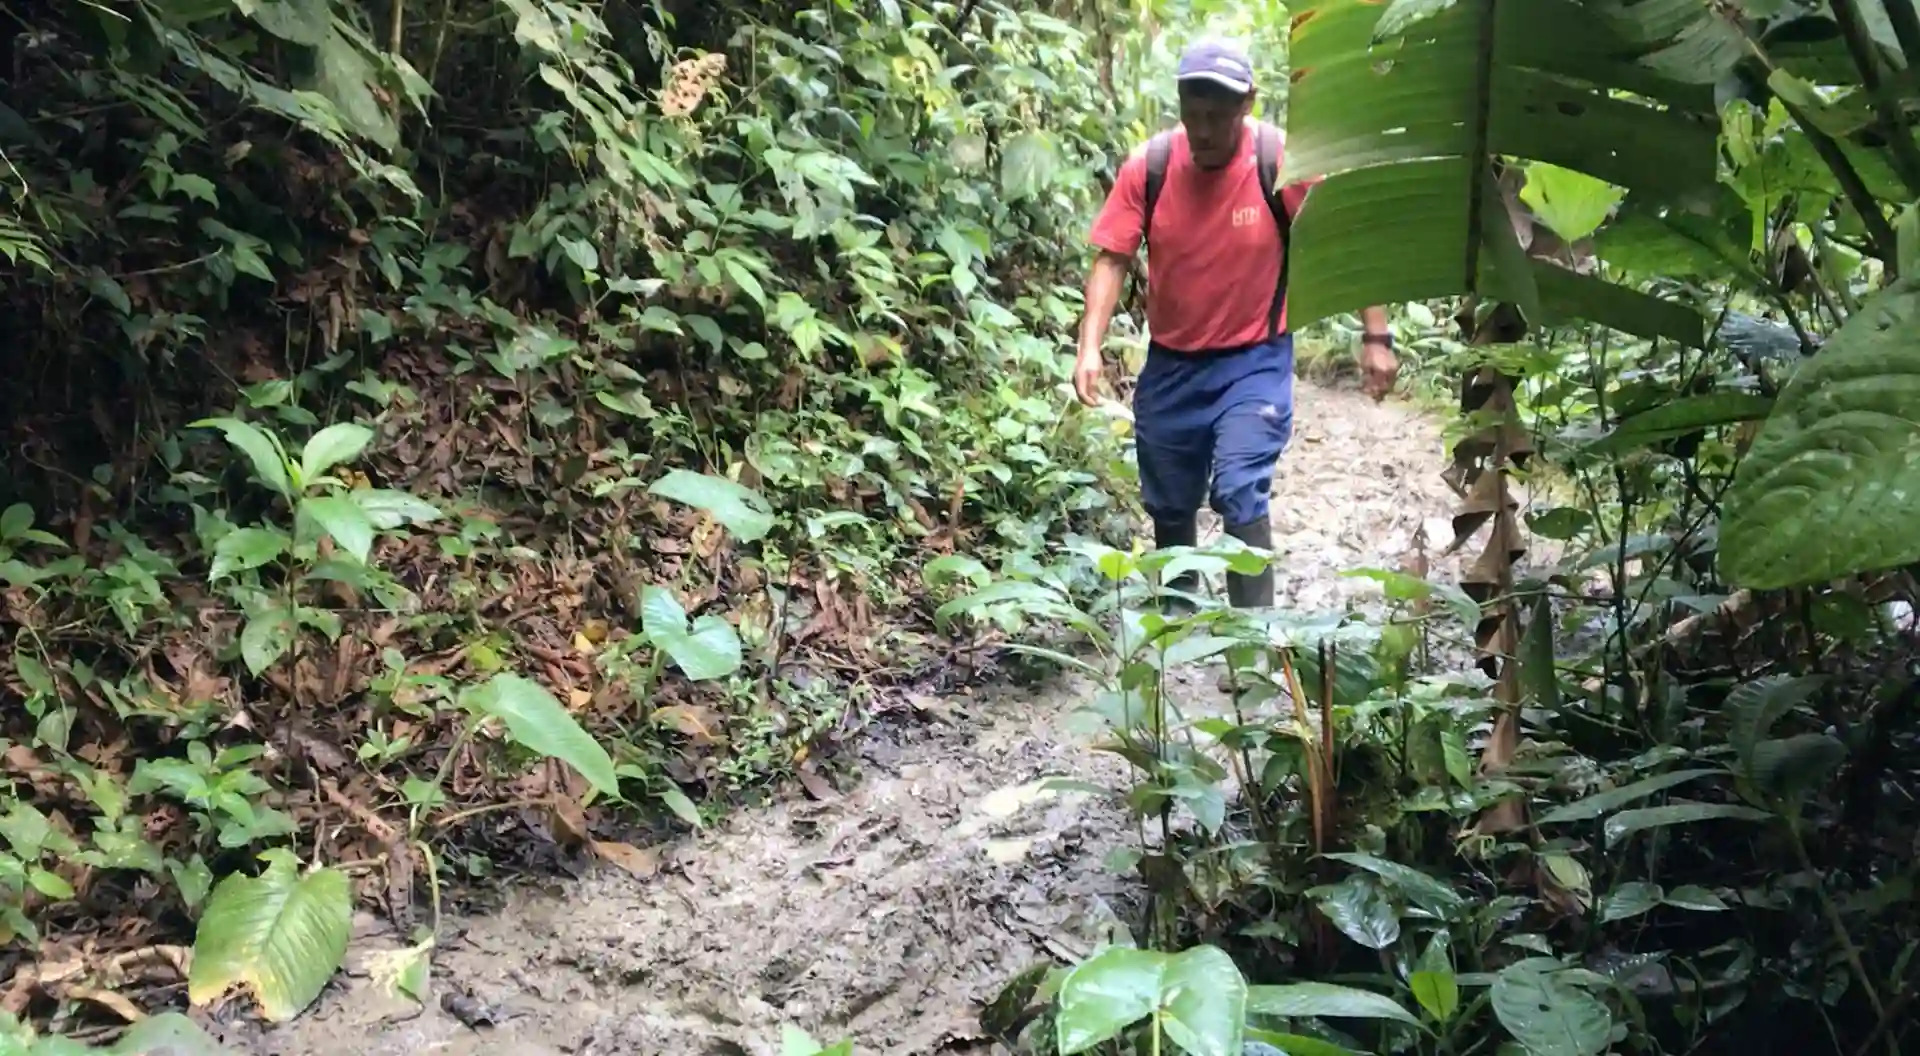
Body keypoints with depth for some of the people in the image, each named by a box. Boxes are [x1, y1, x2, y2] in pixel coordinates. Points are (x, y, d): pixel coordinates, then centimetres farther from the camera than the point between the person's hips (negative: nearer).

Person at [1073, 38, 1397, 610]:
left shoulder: (1283, 163, -18)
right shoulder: (1148, 166, -12)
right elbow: (1112, 258, -9)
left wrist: (1376, 337, -11)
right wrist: (1090, 348, -21)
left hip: (1254, 362, -3)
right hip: (1170, 364, 3)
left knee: (1240, 494, -21)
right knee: (1167, 505, 16)